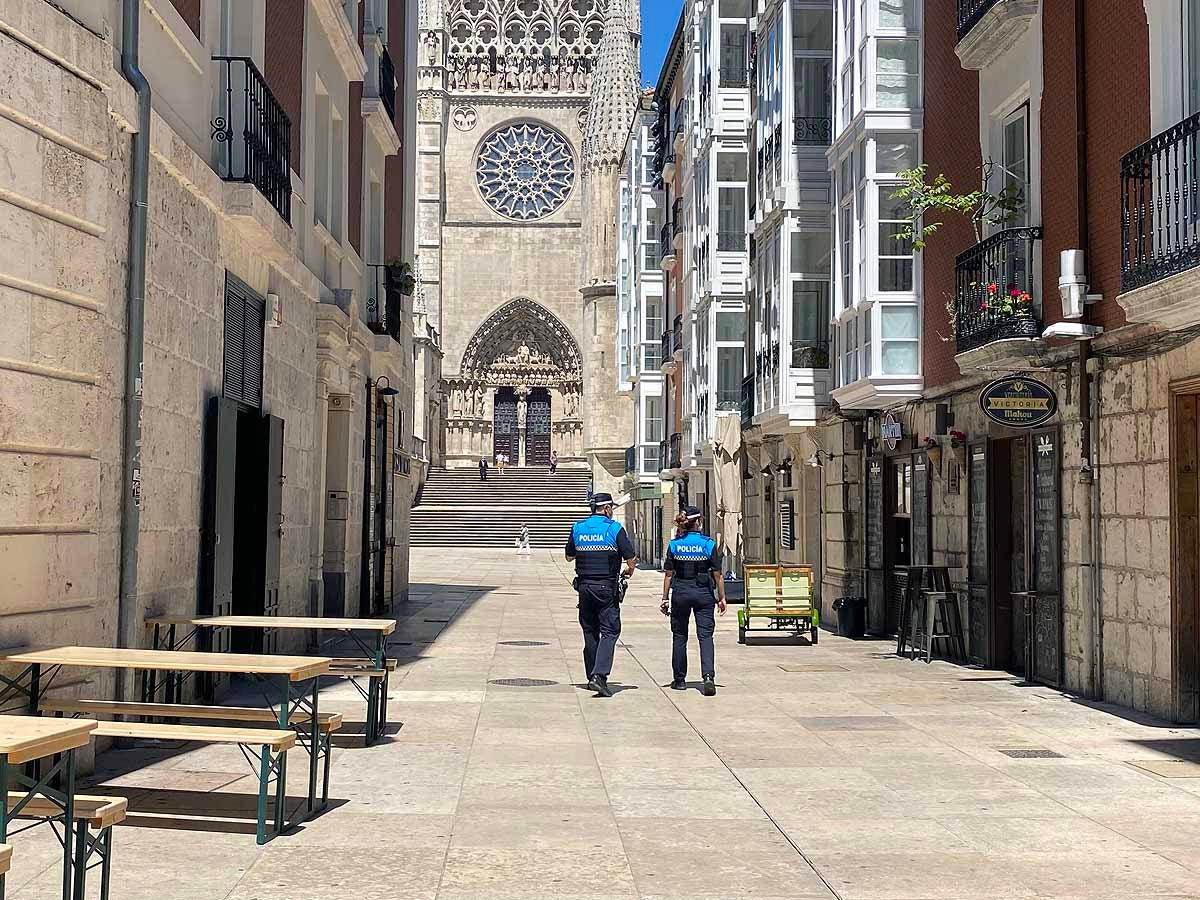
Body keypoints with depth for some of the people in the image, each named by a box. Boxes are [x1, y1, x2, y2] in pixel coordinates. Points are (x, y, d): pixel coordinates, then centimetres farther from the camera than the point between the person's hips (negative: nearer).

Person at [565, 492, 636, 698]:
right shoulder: (615, 529, -7)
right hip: (607, 587, -4)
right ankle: (599, 675, -19)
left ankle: (592, 676, 18)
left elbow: (569, 556, 14)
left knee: (590, 631, 14)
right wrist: (628, 571, 13)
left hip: (584, 586, 4)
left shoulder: (577, 528, 4)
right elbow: (631, 559, -7)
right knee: (609, 631, -3)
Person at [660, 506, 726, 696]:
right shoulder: (708, 544, -6)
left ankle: (679, 679, 18)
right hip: (703, 593, -1)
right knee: (705, 635, 0)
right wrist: (721, 597, 4)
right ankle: (708, 676, -18)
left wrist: (665, 598, 5)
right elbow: (717, 575, -5)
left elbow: (668, 574, -1)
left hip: (680, 592, 1)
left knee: (679, 636, 13)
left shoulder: (674, 545, -2)